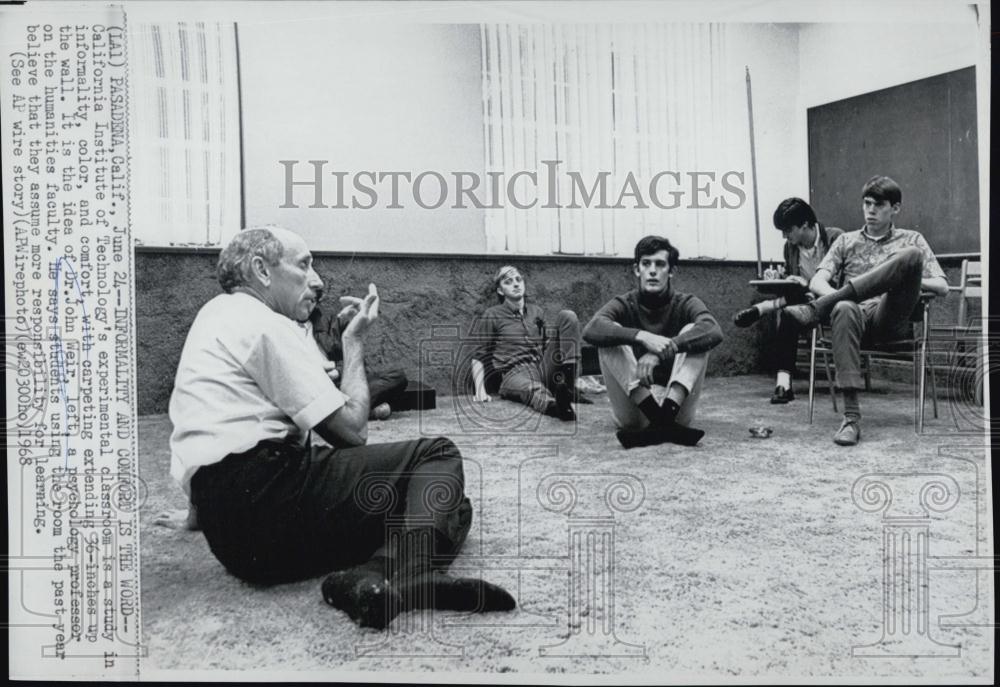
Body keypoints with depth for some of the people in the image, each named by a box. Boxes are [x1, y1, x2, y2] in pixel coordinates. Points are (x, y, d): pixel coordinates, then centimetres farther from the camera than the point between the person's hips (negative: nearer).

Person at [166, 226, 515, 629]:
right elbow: (352, 430, -6)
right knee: (439, 455, -7)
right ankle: (405, 573, -30)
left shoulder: (217, 314, 24)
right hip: (265, 491, -9)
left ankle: (366, 577, -21)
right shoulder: (264, 324, -5)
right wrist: (354, 342, 4)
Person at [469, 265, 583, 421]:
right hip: (515, 373, -4)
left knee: (567, 316, -11)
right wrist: (480, 390, -9)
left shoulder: (537, 312, 23)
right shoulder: (491, 316, 9)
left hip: (543, 368, 5)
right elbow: (478, 356, 6)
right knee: (532, 389, -42)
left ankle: (567, 386, -30)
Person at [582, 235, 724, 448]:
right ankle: (665, 424, -36)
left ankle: (665, 416, -38)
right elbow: (591, 330, -22)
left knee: (694, 333, -17)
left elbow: (714, 332, -21)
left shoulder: (686, 304, 3)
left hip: (676, 403, 0)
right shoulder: (624, 305, 2)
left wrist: (661, 351, -35)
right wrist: (641, 337, -38)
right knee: (609, 339, -20)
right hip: (634, 407, 0)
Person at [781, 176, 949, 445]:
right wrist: (838, 296, -12)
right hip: (859, 316, 1)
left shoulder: (911, 240, 23)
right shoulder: (846, 241, 25)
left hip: (892, 319, 0)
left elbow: (942, 287, 13)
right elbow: (817, 282, 10)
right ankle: (851, 417, -45)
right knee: (844, 309, -40)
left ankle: (816, 310, -35)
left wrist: (905, 280, -5)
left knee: (911, 255, -27)